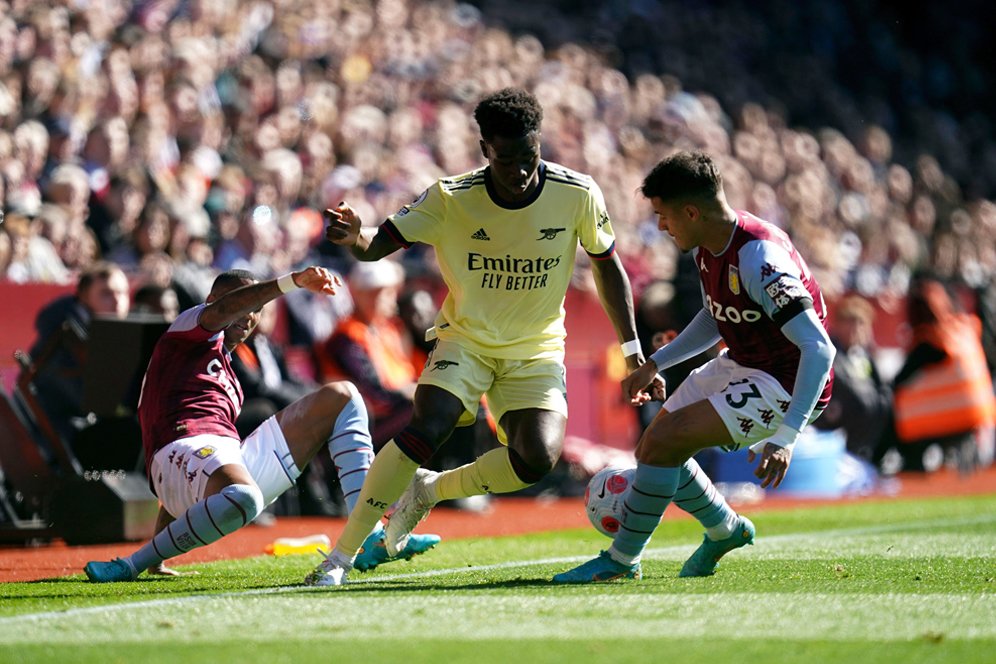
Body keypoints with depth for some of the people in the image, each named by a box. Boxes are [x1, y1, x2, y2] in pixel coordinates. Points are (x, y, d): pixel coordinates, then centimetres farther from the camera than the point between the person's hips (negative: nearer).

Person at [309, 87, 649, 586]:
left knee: (538, 458, -23)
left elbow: (606, 264, 2)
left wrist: (632, 347, 1)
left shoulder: (578, 195, -14)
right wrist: (356, 238, -44)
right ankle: (341, 555, -16)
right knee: (425, 429, -26)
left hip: (537, 348, 1)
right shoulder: (451, 198, -17)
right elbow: (379, 245, -19)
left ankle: (431, 490, 6)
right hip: (466, 337, -1)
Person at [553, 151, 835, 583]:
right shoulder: (707, 247, -1)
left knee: (663, 442, -20)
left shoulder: (759, 260, -30)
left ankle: (621, 560, -4)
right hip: (740, 365, 9)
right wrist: (655, 364, 14)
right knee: (653, 446, 11)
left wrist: (785, 437, -38)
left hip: (786, 386, -9)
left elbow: (819, 348, -33)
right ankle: (726, 530, 34)